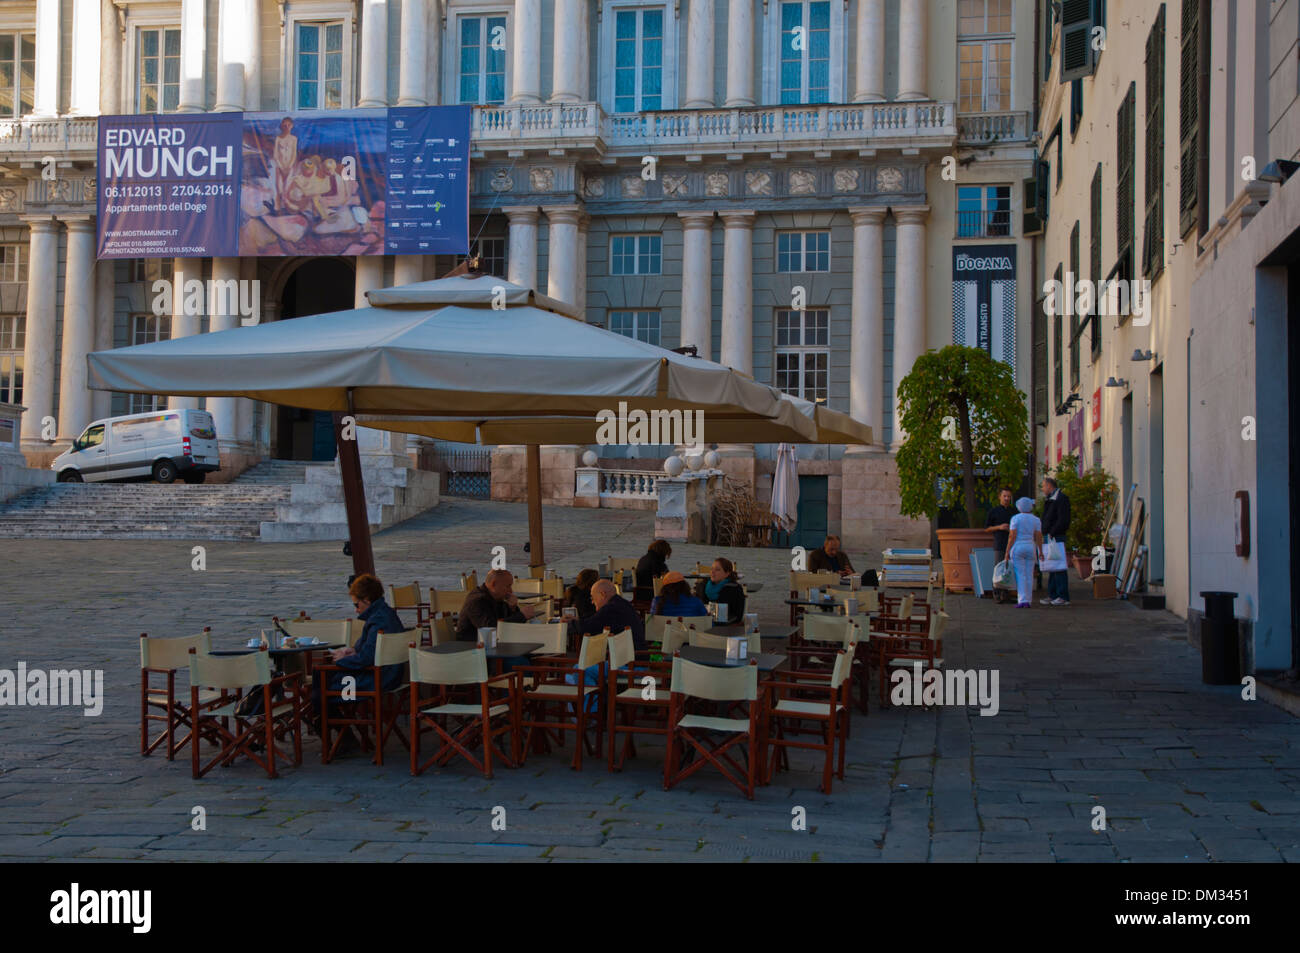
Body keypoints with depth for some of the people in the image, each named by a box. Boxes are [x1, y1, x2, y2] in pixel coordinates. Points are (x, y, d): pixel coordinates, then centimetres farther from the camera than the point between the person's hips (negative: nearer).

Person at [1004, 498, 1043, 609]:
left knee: (1020, 575, -4)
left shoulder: (1015, 519, -6)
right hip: (1030, 549, 3)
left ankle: (1022, 601, -12)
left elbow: (1012, 536, -11)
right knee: (1029, 575, 8)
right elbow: (1039, 537, -3)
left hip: (1017, 548, -3)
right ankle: (1028, 601, 8)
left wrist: (1007, 551, -6)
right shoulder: (1036, 520, 2)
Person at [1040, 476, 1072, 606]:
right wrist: (1044, 534, 15)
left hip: (1056, 538, -10)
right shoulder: (1050, 500, 21)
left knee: (1059, 567, -10)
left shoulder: (1061, 498, -10)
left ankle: (1063, 597, -9)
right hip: (1048, 538, 10)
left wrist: (1052, 533, -20)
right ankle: (1052, 595, 14)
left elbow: (1063, 520, -19)